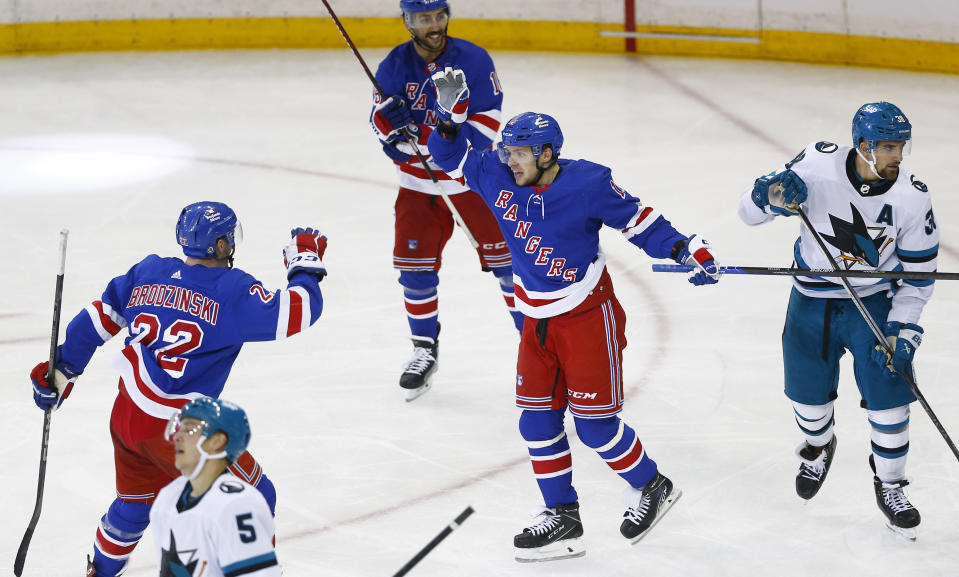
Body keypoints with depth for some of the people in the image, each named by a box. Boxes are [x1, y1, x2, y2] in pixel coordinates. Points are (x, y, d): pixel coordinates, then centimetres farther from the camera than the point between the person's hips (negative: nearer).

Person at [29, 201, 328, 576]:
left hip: (125, 416, 7)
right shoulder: (232, 290, -13)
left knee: (135, 502, 31)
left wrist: (62, 370, 21)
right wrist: (306, 262, 0)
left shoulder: (148, 271, 5)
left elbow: (99, 320, 12)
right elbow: (296, 315, -16)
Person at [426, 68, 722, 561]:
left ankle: (650, 487, 21)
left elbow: (637, 220, -10)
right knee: (538, 419, 4)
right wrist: (448, 112, -11)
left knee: (594, 421, -3)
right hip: (537, 320, 6)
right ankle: (561, 517, 13)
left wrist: (688, 251, -18)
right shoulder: (498, 177, -6)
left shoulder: (587, 184, -19)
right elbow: (451, 156, 6)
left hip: (588, 316, -6)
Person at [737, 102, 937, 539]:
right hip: (812, 301, 1)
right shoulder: (818, 166, -20)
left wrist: (904, 330, -15)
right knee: (809, 394, 12)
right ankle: (819, 447, 47)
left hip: (874, 302, 0)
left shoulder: (912, 198, -17)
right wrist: (772, 195, -35)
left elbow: (918, 272, -7)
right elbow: (749, 211, -12)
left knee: (888, 397, -6)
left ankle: (889, 486, 19)